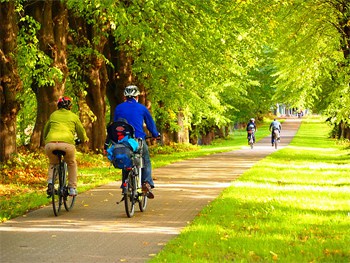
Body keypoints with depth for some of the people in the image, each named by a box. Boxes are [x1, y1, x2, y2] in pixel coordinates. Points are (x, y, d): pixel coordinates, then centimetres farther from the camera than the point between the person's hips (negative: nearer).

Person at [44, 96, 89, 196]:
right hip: (67, 143, -1)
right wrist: (85, 139, 52)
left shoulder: (53, 115, 27)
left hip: (50, 143, 2)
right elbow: (81, 131, 31)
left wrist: (46, 140, 56)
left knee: (53, 163, 29)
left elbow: (45, 131, 36)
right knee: (72, 163, 26)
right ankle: (72, 188, 22)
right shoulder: (73, 116, 22)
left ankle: (50, 183, 7)